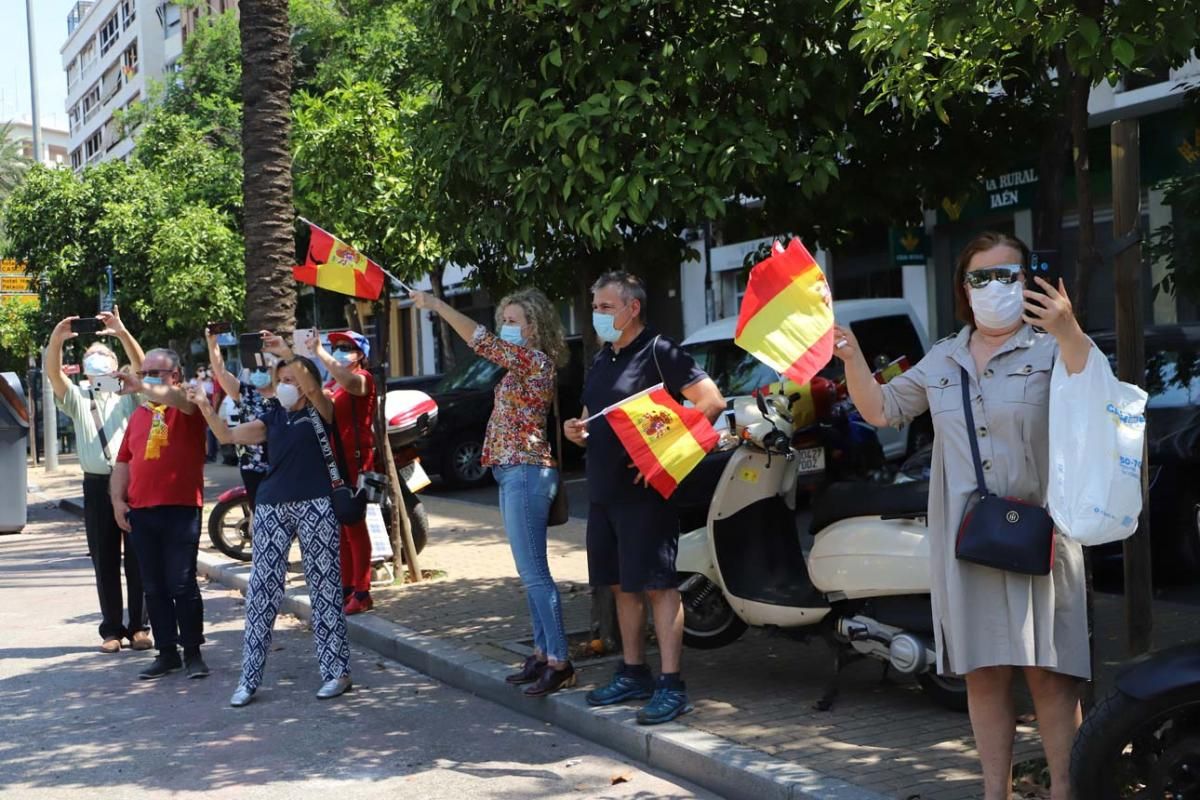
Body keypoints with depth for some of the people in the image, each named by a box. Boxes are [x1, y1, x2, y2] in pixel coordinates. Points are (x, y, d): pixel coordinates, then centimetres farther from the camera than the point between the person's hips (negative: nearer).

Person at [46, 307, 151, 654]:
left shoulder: (128, 397, 9)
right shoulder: (77, 400, 13)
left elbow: (142, 367, -8)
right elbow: (53, 375, -4)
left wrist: (123, 333, -23)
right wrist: (56, 341, -22)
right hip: (97, 485, 2)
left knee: (137, 557, 1)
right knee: (104, 560, 4)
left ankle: (139, 626, 7)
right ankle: (111, 629, 10)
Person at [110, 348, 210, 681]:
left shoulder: (188, 406, -1)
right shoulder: (138, 415, 15)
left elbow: (181, 399, -26)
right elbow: (123, 462, 18)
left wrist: (142, 388, -39)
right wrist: (118, 500, 7)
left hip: (181, 508, -6)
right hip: (141, 512, 6)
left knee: (182, 585, -3)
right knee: (154, 588, 10)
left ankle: (193, 652, 9)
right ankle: (167, 653, 19)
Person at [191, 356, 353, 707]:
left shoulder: (321, 411, 3)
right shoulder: (274, 417, 15)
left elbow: (310, 386, -18)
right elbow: (227, 435, 8)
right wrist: (205, 407, -5)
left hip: (315, 506, -4)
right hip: (272, 507, 4)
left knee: (325, 586, 0)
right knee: (261, 591, 1)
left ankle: (337, 671, 8)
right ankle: (249, 679, 6)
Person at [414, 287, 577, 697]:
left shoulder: (536, 360, -13)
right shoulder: (523, 365, 16)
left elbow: (482, 340, -21)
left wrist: (436, 305, -16)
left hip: (525, 472, -10)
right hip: (513, 473, 10)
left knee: (533, 572, -10)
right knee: (531, 571, 13)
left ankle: (559, 662, -6)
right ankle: (542, 653, 20)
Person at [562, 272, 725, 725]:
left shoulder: (658, 353, -10)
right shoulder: (603, 360, 17)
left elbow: (711, 401, -17)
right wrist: (576, 429, 6)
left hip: (645, 489, -9)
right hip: (604, 490, 9)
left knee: (658, 585, -8)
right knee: (622, 585, 14)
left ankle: (671, 686, -6)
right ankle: (633, 674, 24)